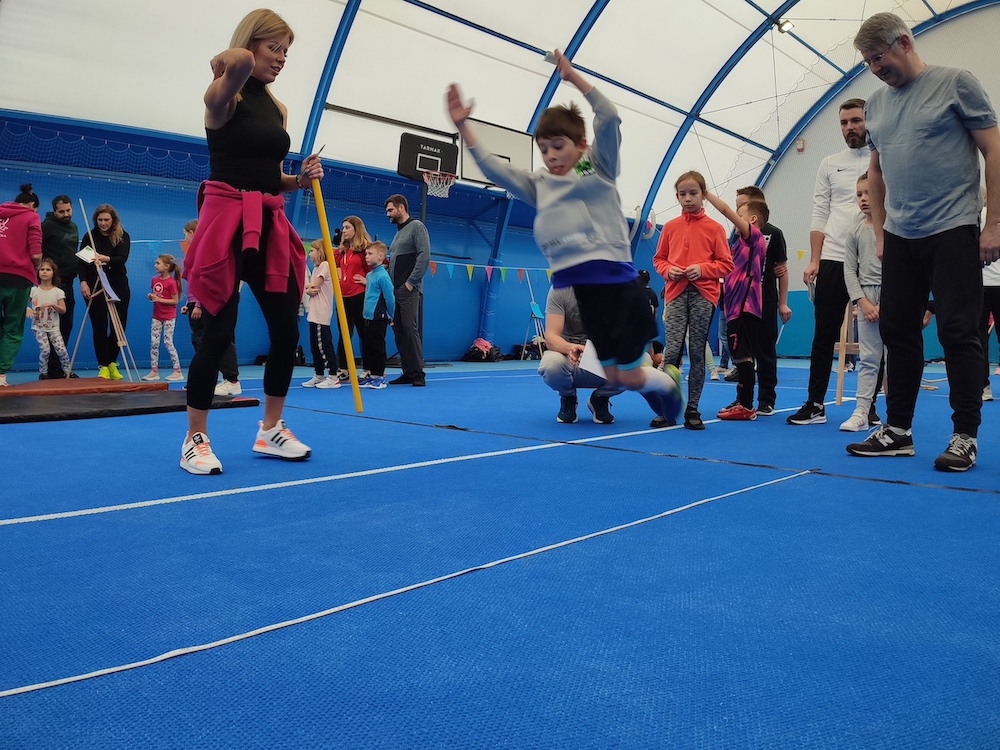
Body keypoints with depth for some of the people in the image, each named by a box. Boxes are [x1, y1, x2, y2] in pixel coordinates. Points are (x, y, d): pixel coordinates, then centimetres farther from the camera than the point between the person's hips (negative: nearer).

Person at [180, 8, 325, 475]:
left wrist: (302, 178, 2)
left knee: (287, 331, 5)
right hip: (227, 221, -7)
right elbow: (239, 62, -29)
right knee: (218, 333, -6)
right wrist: (222, 65, -7)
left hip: (271, 226, 7)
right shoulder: (223, 97, -4)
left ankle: (270, 430, 21)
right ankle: (195, 440, 9)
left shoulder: (277, 109, 16)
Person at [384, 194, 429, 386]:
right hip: (395, 290, 9)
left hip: (409, 290, -8)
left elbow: (424, 256, -13)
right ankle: (407, 372, 10)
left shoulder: (416, 227, -3)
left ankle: (418, 373, -10)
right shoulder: (398, 232, 22)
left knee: (411, 329, -12)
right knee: (399, 332, 6)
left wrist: (411, 282, -15)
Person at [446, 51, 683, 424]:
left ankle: (669, 380, 34)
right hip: (581, 289, 5)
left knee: (630, 377, 1)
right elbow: (493, 168, 10)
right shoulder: (539, 185, 14)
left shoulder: (598, 167, 3)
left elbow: (609, 118, -12)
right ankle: (661, 377, 40)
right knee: (613, 376, 11)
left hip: (618, 282, -5)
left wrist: (572, 76, -14)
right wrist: (463, 126, 3)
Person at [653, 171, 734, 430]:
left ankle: (692, 409, 9)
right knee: (672, 349, -10)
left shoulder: (714, 228, 5)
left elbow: (726, 263, 5)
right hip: (676, 293, 1)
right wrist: (668, 270, -5)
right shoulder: (670, 227, 11)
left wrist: (702, 268, -11)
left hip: (703, 294, -1)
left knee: (697, 352, 2)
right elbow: (659, 259, 16)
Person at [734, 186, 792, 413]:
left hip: (765, 301, -4)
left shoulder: (773, 233, -2)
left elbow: (782, 270, -1)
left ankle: (767, 401, 9)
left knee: (765, 351, 3)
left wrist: (783, 303, -5)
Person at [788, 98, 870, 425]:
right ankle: (815, 404, 8)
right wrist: (814, 260, 0)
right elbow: (819, 215, 8)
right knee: (824, 334, 3)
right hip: (833, 261, 2)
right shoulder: (829, 164, 11)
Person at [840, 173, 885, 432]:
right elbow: (849, 270, 6)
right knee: (867, 359, 4)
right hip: (866, 297, 3)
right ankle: (861, 413, 4)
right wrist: (862, 301, -5)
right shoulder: (855, 232, 8)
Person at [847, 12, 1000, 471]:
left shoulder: (955, 83, -2)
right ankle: (897, 430, 15)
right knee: (896, 330, 6)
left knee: (958, 332, -4)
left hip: (952, 231, -5)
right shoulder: (876, 105, 12)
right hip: (899, 238, 5)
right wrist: (880, 230, 13)